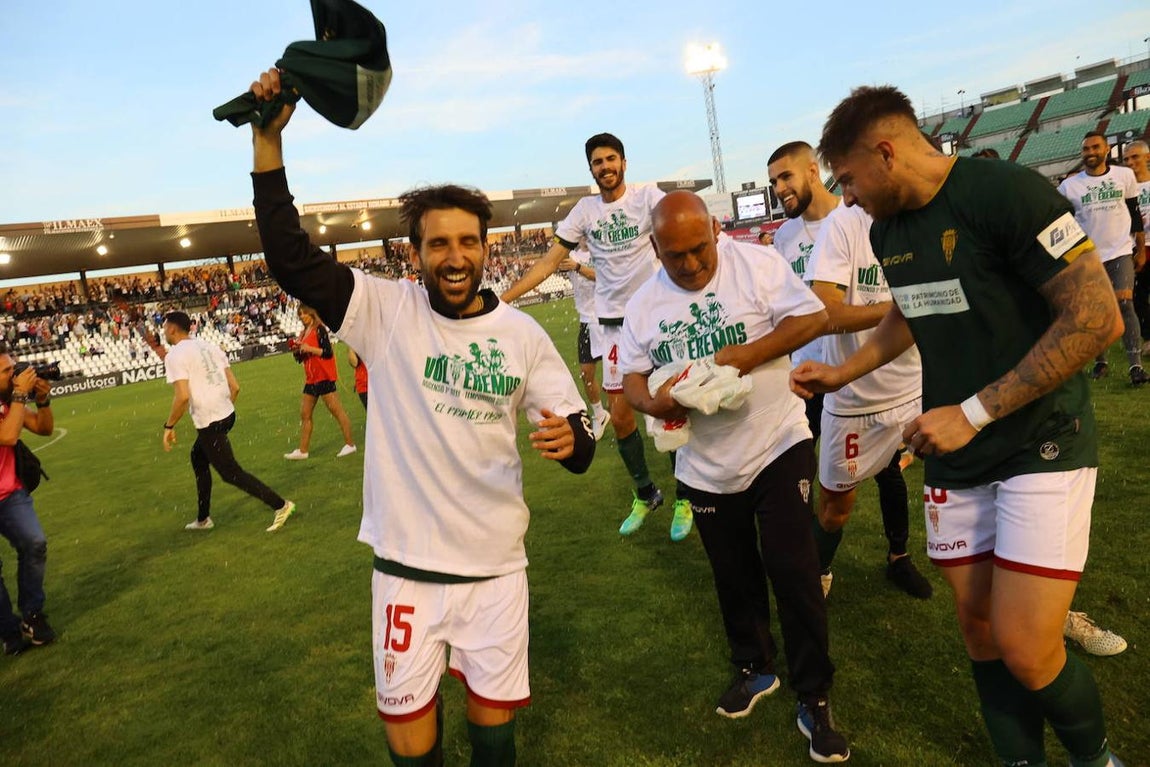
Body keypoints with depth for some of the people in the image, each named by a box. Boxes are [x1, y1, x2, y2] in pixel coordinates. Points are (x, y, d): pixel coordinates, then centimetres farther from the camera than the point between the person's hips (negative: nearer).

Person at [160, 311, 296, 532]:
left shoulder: (175, 355, -10)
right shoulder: (209, 346, 13)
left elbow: (182, 396, -21)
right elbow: (235, 386, 10)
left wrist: (169, 426, -9)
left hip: (209, 422, -9)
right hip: (227, 414, 9)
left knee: (230, 473, 0)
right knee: (198, 457, 26)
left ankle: (280, 505, -2)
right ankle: (203, 519, 35)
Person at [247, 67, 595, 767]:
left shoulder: (522, 333, -3)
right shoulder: (385, 311, -6)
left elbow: (579, 448, -1)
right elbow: (291, 257, -15)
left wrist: (568, 438, -25)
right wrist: (269, 138, -21)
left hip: (496, 561, 1)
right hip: (407, 562, 0)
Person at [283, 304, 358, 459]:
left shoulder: (319, 329, -9)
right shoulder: (303, 333, 15)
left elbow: (328, 352, -17)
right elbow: (301, 358, 21)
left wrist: (309, 348, -20)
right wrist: (297, 350, 1)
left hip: (324, 377, -9)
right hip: (310, 378, 9)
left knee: (335, 409, -6)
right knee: (305, 414, 10)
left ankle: (350, 443, -1)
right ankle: (303, 450, 16)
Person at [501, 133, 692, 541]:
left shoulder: (647, 196, -4)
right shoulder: (585, 210, 5)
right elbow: (549, 261, 5)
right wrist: (502, 298, 0)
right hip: (614, 321, 4)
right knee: (620, 417, 6)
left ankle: (684, 499, 20)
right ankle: (645, 493, 27)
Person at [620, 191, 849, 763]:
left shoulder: (756, 265, -10)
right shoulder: (644, 305, 0)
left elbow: (812, 317, -14)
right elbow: (632, 378, 3)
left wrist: (744, 356, -25)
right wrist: (653, 402, -20)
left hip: (778, 446, -3)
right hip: (706, 467, 4)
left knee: (793, 571, -3)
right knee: (734, 577, 18)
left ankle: (814, 699, 16)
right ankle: (753, 668, 41)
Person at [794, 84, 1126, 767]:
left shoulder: (1006, 192, -17)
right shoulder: (886, 231, 6)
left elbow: (1098, 318, -20)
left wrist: (974, 411, -20)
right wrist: (842, 373, 16)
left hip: (1042, 446, -6)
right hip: (955, 455, 7)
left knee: (1024, 648, -9)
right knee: (978, 624, 10)